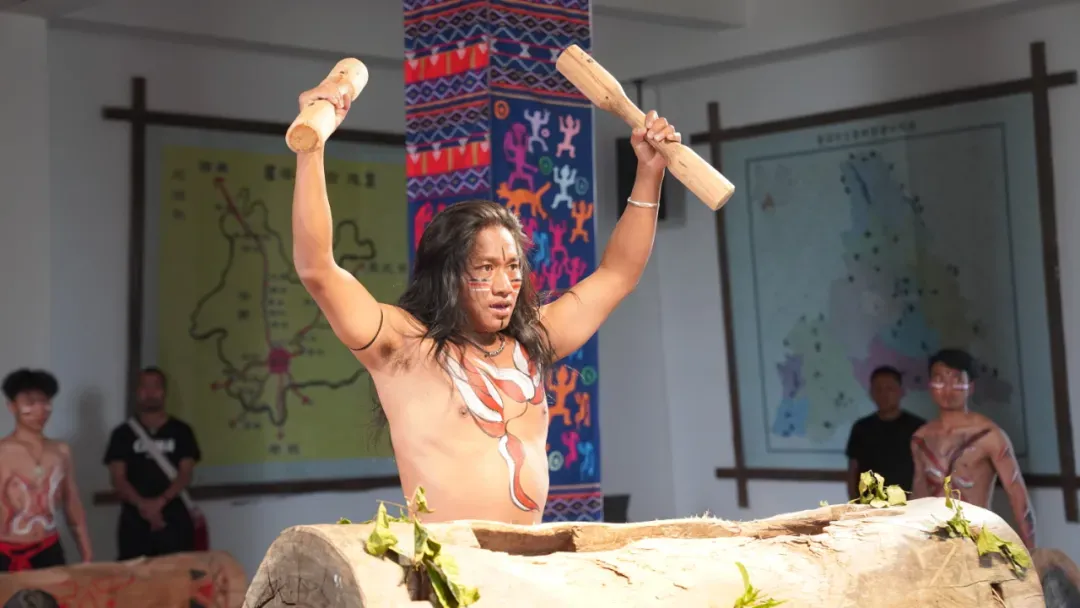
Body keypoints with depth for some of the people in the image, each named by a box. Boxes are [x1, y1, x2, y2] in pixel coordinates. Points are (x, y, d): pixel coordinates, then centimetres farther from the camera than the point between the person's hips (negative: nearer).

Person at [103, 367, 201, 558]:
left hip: (174, 518, 0)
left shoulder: (181, 431, 8)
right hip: (135, 520, 0)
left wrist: (160, 501, -15)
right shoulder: (123, 433, 8)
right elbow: (117, 478, 1)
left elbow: (185, 474, 1)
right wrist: (142, 504, -16)